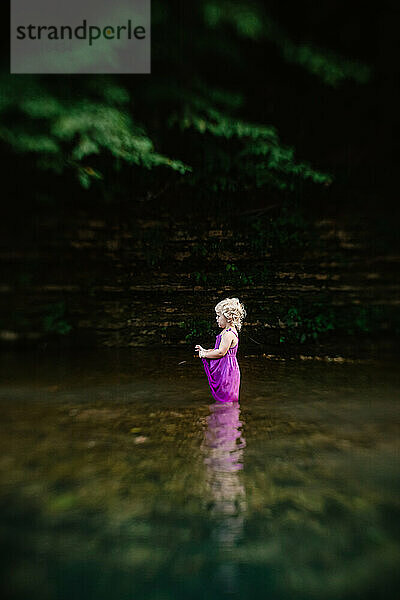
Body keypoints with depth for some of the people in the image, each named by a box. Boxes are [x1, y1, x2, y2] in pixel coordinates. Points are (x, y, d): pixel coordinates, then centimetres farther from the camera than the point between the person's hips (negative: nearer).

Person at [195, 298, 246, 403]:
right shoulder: (228, 331, 14)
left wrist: (204, 355, -11)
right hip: (223, 370, 11)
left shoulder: (229, 333, -19)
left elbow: (221, 352, -23)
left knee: (225, 401, -3)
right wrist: (205, 351, 10)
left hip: (226, 370, -11)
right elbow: (218, 350, 19)